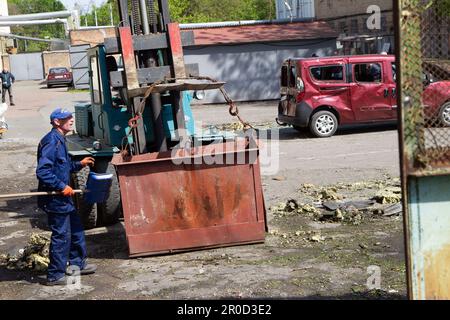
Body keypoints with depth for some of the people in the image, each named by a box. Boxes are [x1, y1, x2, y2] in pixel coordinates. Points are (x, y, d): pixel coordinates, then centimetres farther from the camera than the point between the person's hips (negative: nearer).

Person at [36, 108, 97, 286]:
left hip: (62, 197, 10)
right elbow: (42, 172, -25)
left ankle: (77, 263, 34)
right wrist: (62, 187, -22)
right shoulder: (51, 141, -19)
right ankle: (55, 276, 7)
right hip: (54, 199, -10)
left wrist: (80, 164, 10)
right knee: (61, 235, -3)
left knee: (76, 228, 20)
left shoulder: (59, 140, 13)